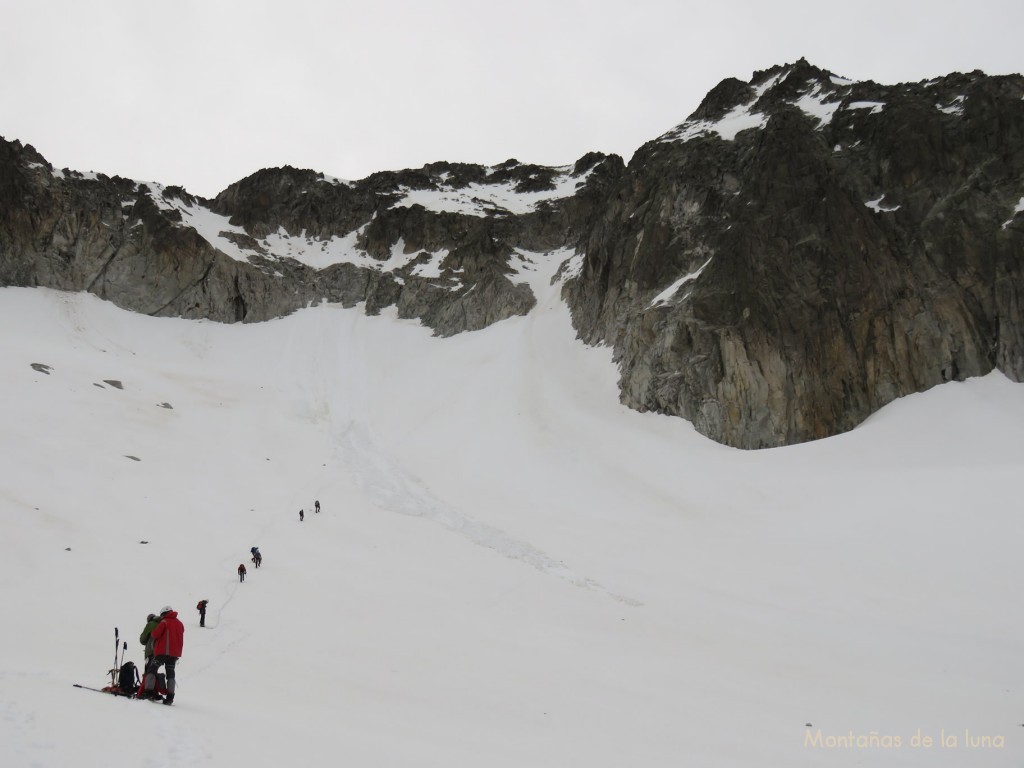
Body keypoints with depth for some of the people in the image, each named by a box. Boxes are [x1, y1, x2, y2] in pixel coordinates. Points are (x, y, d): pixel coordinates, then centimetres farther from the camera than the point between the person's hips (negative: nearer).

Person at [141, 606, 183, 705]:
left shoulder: (164, 622, -6)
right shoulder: (180, 624, 13)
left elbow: (155, 634, -9)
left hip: (162, 651, -6)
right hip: (175, 653, 6)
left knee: (151, 670, 2)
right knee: (170, 674, 8)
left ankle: (148, 692, -10)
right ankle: (170, 697, 1)